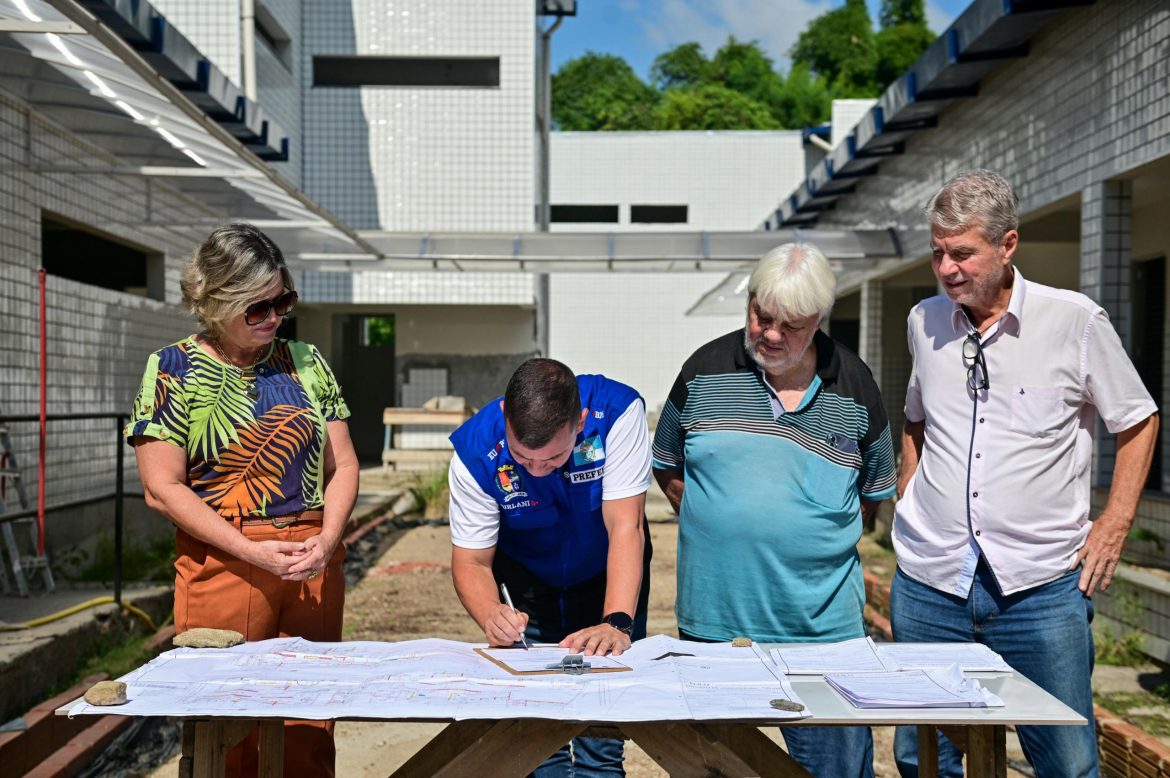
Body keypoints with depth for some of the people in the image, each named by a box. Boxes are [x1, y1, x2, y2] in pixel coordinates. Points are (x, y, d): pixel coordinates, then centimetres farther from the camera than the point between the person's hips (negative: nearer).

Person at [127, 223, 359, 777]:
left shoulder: (306, 362, 10)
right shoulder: (173, 370, 0)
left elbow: (342, 465, 9)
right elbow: (162, 488, -6)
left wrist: (328, 538, -9)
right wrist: (254, 552, -14)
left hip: (315, 561, 3)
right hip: (223, 566, -3)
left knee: (310, 728, 6)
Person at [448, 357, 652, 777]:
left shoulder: (618, 412, -29)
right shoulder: (476, 451, -26)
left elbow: (626, 526, -31)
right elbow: (471, 561, -21)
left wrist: (616, 624, -42)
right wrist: (492, 616, -41)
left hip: (608, 580, 0)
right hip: (527, 590, 1)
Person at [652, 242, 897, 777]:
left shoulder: (854, 387, 1)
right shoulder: (705, 371, 0)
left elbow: (874, 492, 13)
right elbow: (667, 467, 11)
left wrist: (815, 534, 4)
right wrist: (720, 529, 3)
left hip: (824, 628, 0)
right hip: (712, 618, 1)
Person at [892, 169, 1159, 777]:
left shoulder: (1075, 321, -5)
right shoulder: (924, 321, 6)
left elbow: (1138, 422, 6)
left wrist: (1114, 525, -1)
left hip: (1041, 586, -3)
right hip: (928, 583, 3)